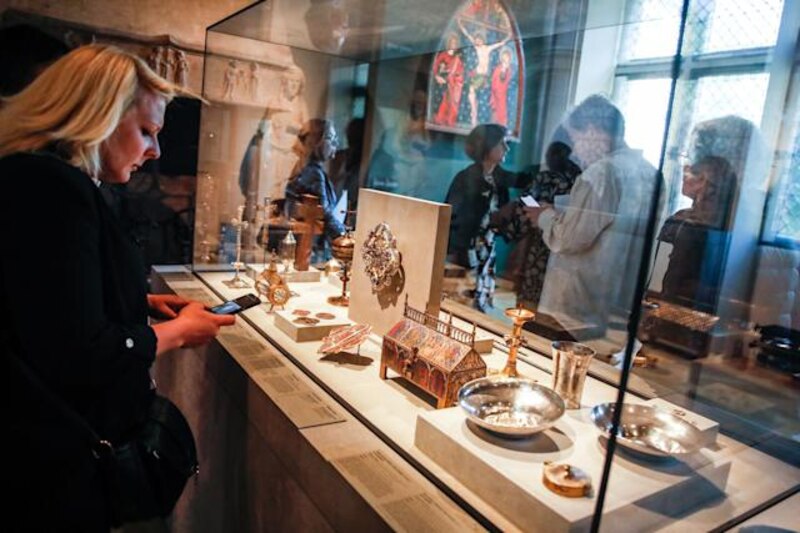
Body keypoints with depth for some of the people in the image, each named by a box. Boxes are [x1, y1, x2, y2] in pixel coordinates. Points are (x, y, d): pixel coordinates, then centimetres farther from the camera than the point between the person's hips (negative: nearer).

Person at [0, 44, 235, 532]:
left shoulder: (42, 178, 9)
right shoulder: (48, 186, -25)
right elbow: (77, 357, -30)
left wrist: (143, 303, 7)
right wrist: (178, 332, -14)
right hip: (59, 463, -10)